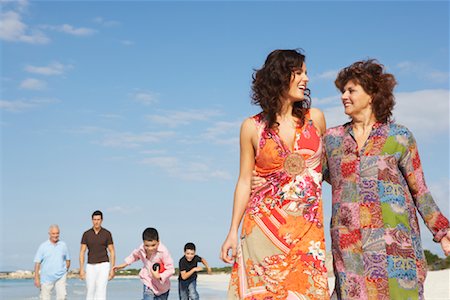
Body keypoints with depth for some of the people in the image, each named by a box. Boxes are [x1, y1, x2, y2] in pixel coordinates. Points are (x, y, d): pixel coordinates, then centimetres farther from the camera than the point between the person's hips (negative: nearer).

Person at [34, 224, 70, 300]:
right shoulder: (43, 246, -2)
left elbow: (68, 260, 16)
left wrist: (65, 272, 10)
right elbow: (37, 263, -4)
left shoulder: (63, 245, 5)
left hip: (60, 277, 1)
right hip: (47, 277, -1)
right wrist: (36, 278, -9)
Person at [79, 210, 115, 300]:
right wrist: (81, 269, -7)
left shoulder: (107, 233, -3)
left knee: (101, 291, -14)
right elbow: (82, 252, 1)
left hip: (103, 266, -2)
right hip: (91, 267, 2)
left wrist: (112, 269, -7)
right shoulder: (86, 234, 0)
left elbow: (112, 252, -1)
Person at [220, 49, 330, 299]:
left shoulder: (315, 118, 6)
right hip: (264, 223, -1)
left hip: (308, 226, 2)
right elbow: (245, 181, 4)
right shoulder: (252, 127, 2)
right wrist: (233, 231, 0)